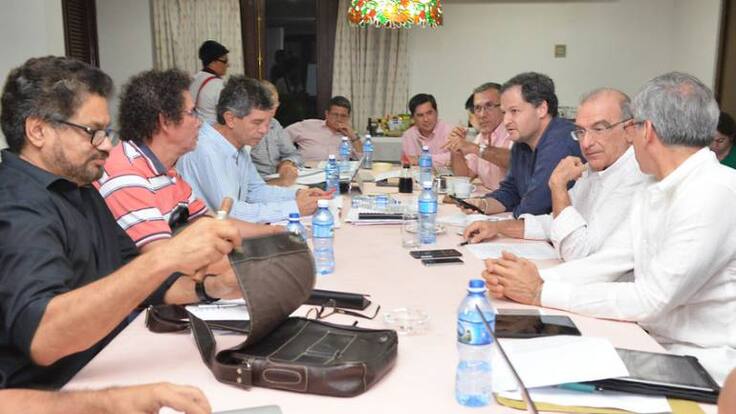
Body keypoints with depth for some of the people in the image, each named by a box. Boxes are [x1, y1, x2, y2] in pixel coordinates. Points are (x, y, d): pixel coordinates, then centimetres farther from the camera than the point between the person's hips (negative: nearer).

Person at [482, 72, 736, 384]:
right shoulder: (652, 196, 8)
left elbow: (651, 299, -24)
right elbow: (604, 264, 5)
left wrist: (541, 292, -18)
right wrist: (532, 279, -12)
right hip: (656, 345, 7)